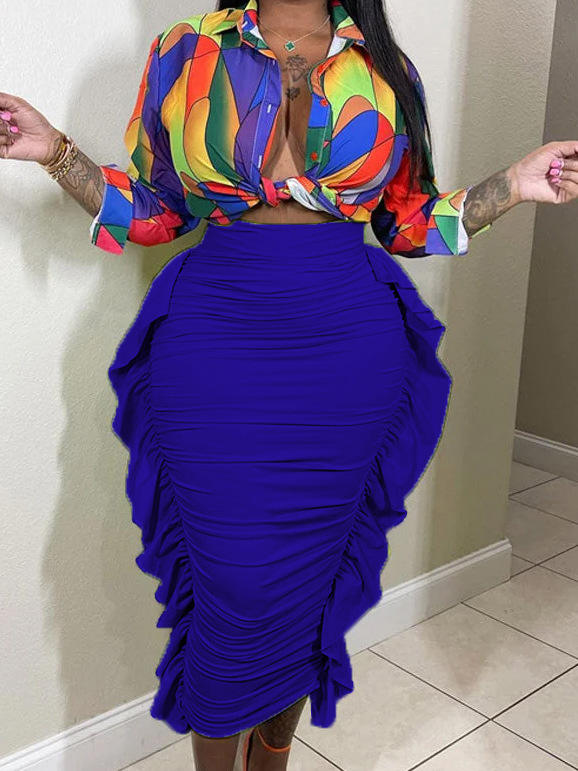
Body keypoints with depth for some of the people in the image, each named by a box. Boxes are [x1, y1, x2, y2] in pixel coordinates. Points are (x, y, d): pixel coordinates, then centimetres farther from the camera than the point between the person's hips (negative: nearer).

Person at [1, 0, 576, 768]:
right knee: (230, 579, 1)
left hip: (349, 346, 2)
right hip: (214, 346, -1)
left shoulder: (386, 69, 9)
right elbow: (149, 211, 9)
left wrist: (511, 186, 1)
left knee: (312, 568, 11)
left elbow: (408, 222, 13)